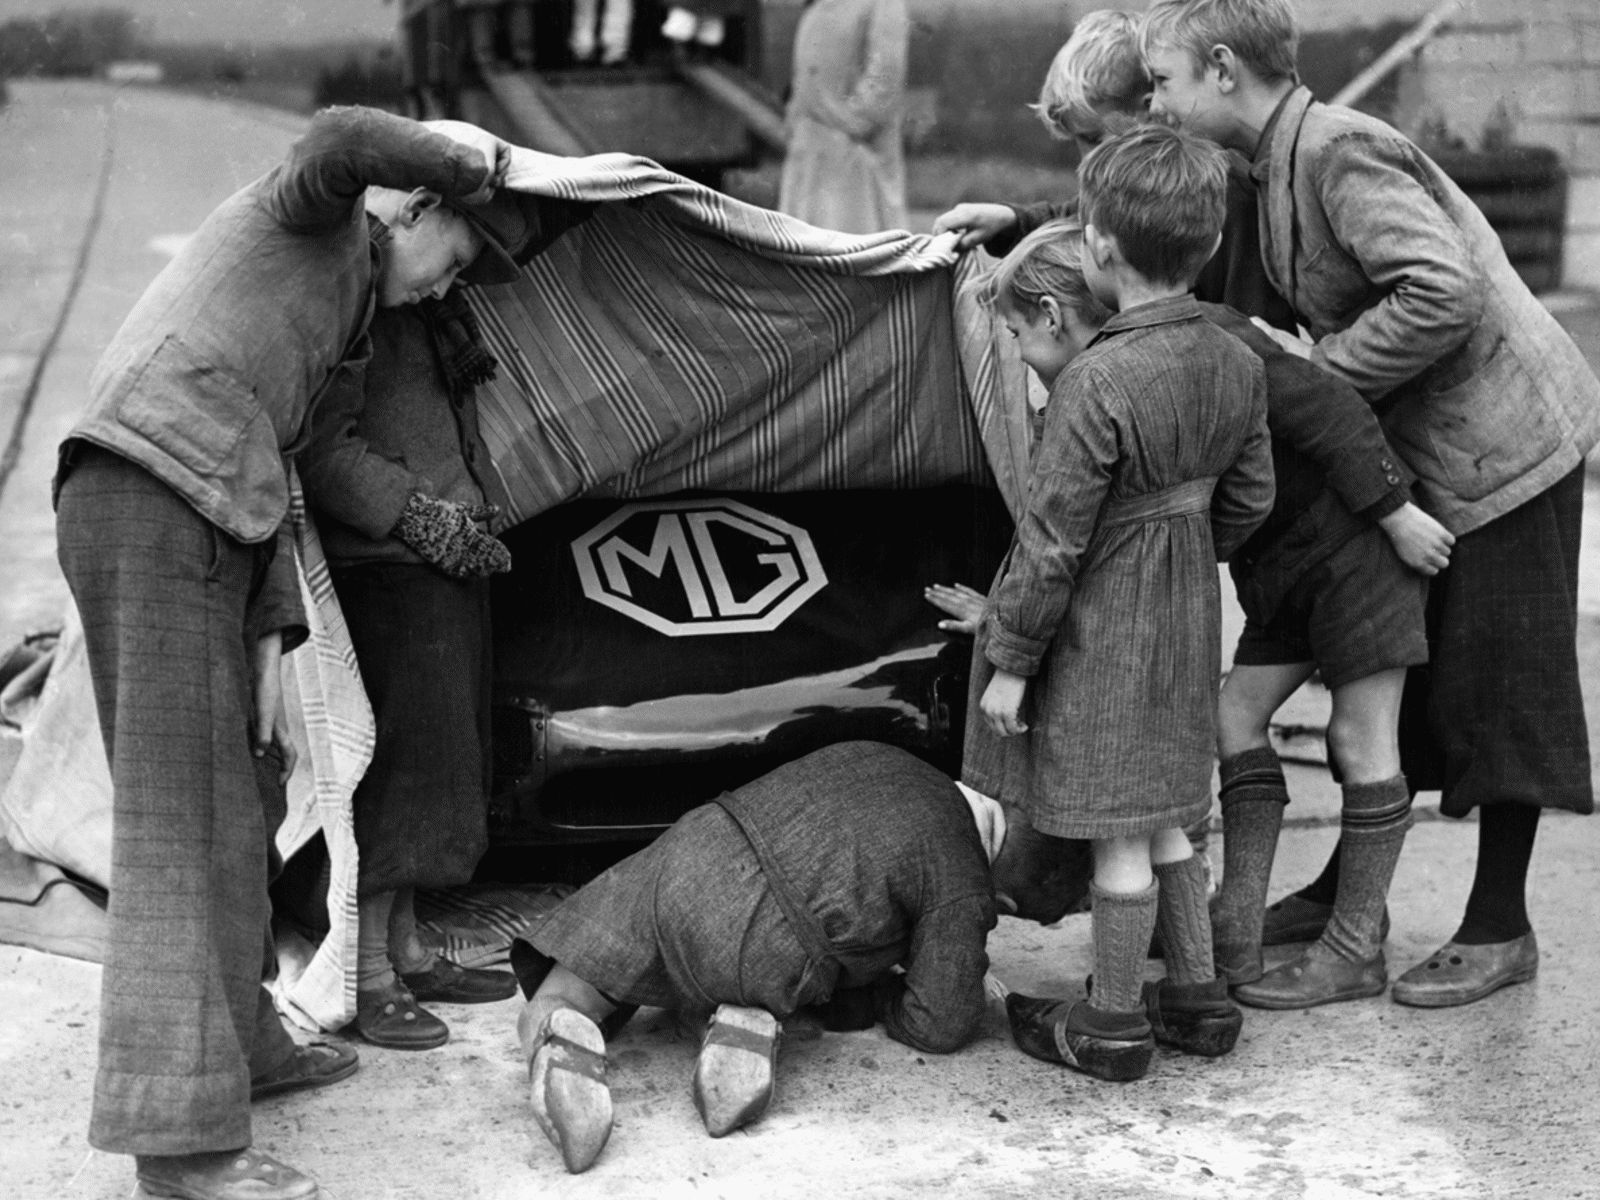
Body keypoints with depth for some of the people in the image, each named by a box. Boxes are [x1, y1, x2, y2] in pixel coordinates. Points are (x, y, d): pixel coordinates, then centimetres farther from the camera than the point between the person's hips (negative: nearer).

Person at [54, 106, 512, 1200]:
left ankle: (237, 1043, 31)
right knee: (175, 817, -12)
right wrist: (469, 161, -3)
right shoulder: (312, 214, 6)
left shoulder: (332, 330, 30)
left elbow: (270, 490, 24)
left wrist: (270, 650, 13)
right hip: (147, 504, -10)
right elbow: (339, 139, -20)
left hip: (198, 531, 10)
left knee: (241, 797, 17)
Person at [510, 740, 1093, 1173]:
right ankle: (748, 1025, -3)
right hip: (741, 948, -4)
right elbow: (941, 1026, 5)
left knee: (560, 1002, 19)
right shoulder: (962, 892, 2)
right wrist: (876, 996, 25)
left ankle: (559, 1039, -14)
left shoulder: (877, 760, 21)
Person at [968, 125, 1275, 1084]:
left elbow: (1052, 538, -19)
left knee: (1120, 830, 3)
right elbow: (1249, 499, 11)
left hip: (1104, 624, -8)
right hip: (1187, 612, 8)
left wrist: (1010, 658, -11)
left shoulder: (1097, 381, -23)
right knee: (1159, 813, 21)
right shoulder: (1238, 364, 0)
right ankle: (1202, 994, 30)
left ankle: (1114, 1025, 17)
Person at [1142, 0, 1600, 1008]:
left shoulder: (1336, 151, -22)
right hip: (1427, 446, 9)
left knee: (1496, 684, 0)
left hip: (1501, 441, -9)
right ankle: (1345, 891, 28)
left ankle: (1499, 933, 12)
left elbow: (1443, 294, -30)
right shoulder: (1280, 160, 7)